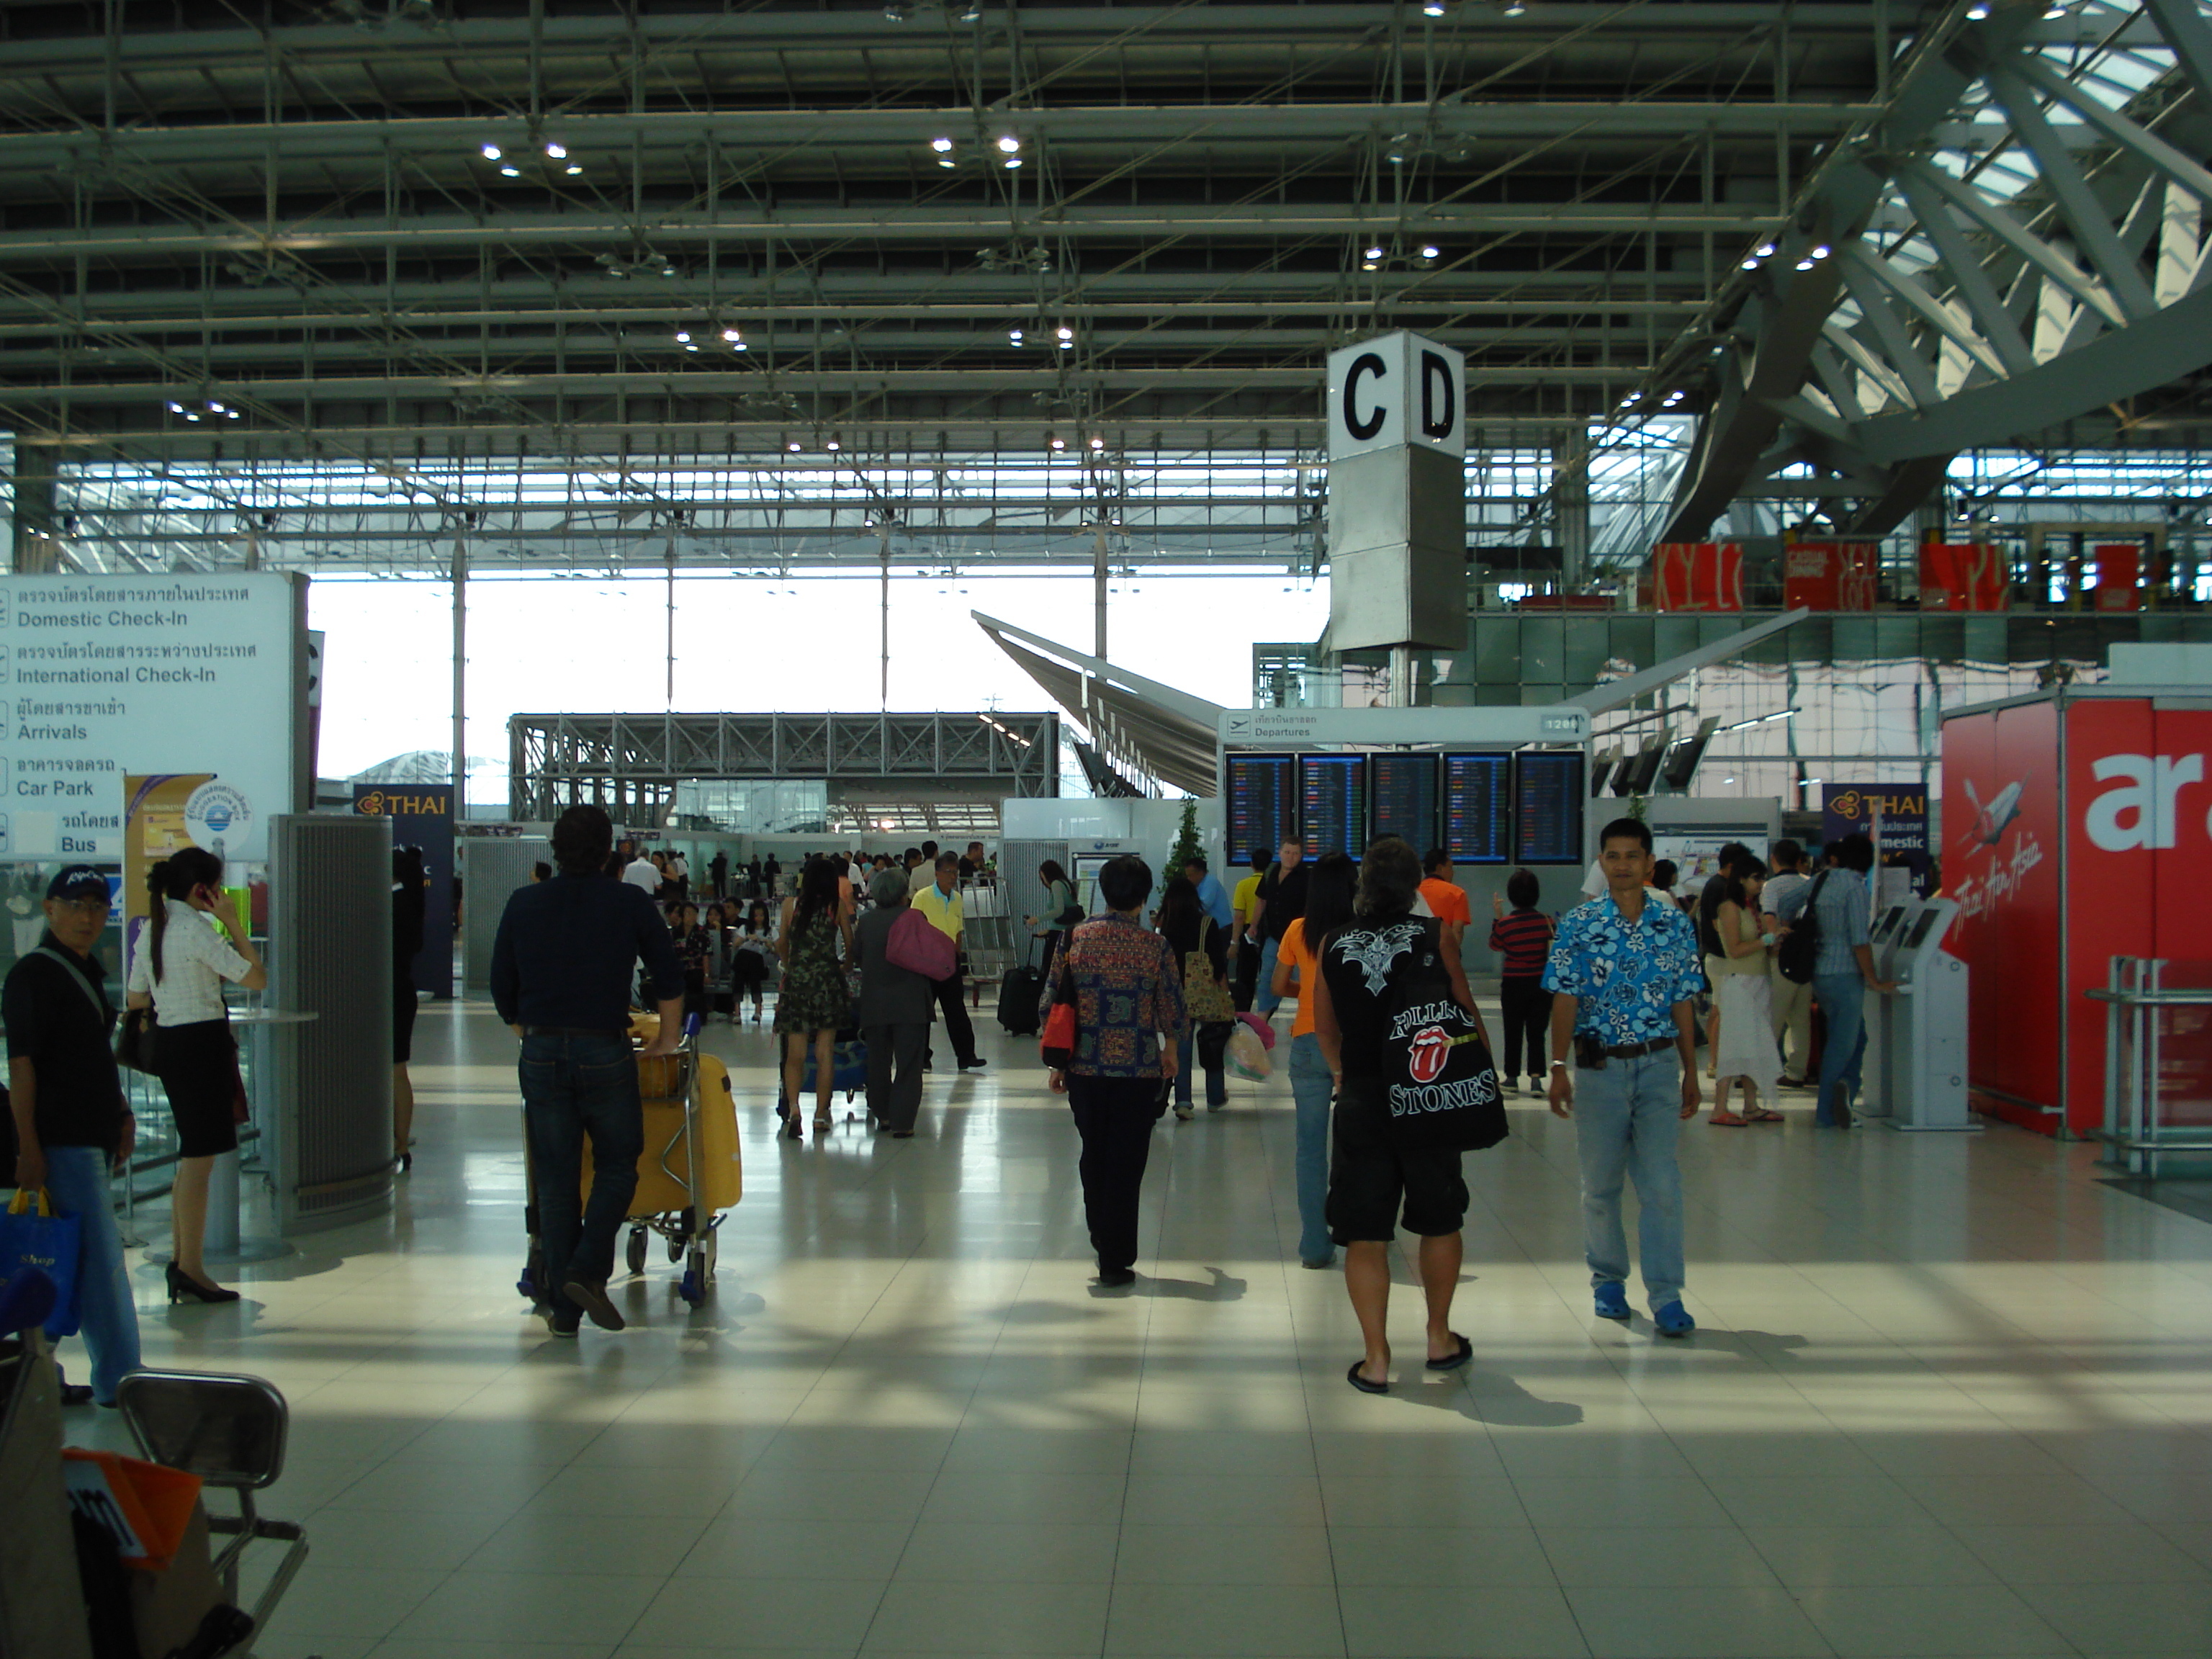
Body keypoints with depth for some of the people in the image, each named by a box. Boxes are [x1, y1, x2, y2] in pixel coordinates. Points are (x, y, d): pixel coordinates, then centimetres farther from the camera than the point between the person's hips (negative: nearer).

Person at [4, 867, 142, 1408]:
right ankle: (117, 1381, 2)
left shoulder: (88, 971, 16)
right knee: (101, 1261, -5)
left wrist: (120, 1113, 20)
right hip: (61, 1141, -9)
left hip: (92, 1139, 9)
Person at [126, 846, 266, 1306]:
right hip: (203, 1040, -9)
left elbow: (136, 999, 15)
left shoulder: (151, 930, 10)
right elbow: (256, 978, -17)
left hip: (168, 1041, 9)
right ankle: (190, 1271, 0)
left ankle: (180, 1261, 23)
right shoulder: (196, 929, -15)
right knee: (200, 1158, -3)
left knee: (192, 1155, 18)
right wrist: (235, 925, -9)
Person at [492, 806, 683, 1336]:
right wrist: (667, 1039, 19)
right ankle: (588, 1271, -5)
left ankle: (563, 1306, 10)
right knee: (617, 1164, 13)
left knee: (555, 1180, 7)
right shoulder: (629, 903, -2)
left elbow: (502, 988, 9)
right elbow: (670, 978, 5)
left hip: (541, 1054, 2)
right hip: (605, 1053, -2)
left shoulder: (523, 904, 4)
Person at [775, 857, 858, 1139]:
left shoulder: (791, 904, 0)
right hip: (828, 982, 0)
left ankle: (793, 1107, -16)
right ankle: (821, 1113, 11)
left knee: (795, 1053, 3)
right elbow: (851, 947, 2)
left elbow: (782, 944, 6)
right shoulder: (838, 908, 0)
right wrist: (845, 967, 23)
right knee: (825, 1052, 7)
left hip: (797, 981, 0)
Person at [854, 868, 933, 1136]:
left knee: (878, 1061, 17)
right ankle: (902, 1122, -3)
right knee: (908, 1063, 0)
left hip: (874, 1003, 3)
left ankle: (882, 1114, 26)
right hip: (910, 1003, -3)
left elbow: (857, 958, 8)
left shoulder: (866, 922, 1)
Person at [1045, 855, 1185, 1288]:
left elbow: (1056, 1004, 1)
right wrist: (1169, 1055, 18)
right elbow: (1172, 1014, -2)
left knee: (1093, 1155, 20)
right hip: (1138, 1070, -2)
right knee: (1126, 1164, 6)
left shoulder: (1076, 938, -3)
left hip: (1085, 1069, 2)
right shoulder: (1155, 947, -8)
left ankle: (1101, 1240, 33)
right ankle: (1115, 1262, 9)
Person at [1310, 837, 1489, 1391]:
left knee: (1365, 1235, 6)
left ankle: (1376, 1359, 6)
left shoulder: (1333, 944, 0)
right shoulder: (1433, 936, -7)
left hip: (1361, 1097, 1)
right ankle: (1440, 1339, 28)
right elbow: (1466, 1013, -2)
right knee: (1440, 1221, 18)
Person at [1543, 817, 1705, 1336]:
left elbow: (1683, 1003, 7)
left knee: (1662, 1184, -5)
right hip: (1599, 1066, -1)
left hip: (1658, 1065, 1)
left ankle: (1666, 1295, -1)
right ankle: (1608, 1281, 25)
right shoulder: (1579, 924, -3)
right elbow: (1565, 1000, -3)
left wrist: (1691, 1072, 7)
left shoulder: (1676, 924, 3)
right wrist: (1559, 1069, -8)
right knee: (1601, 1182, 9)